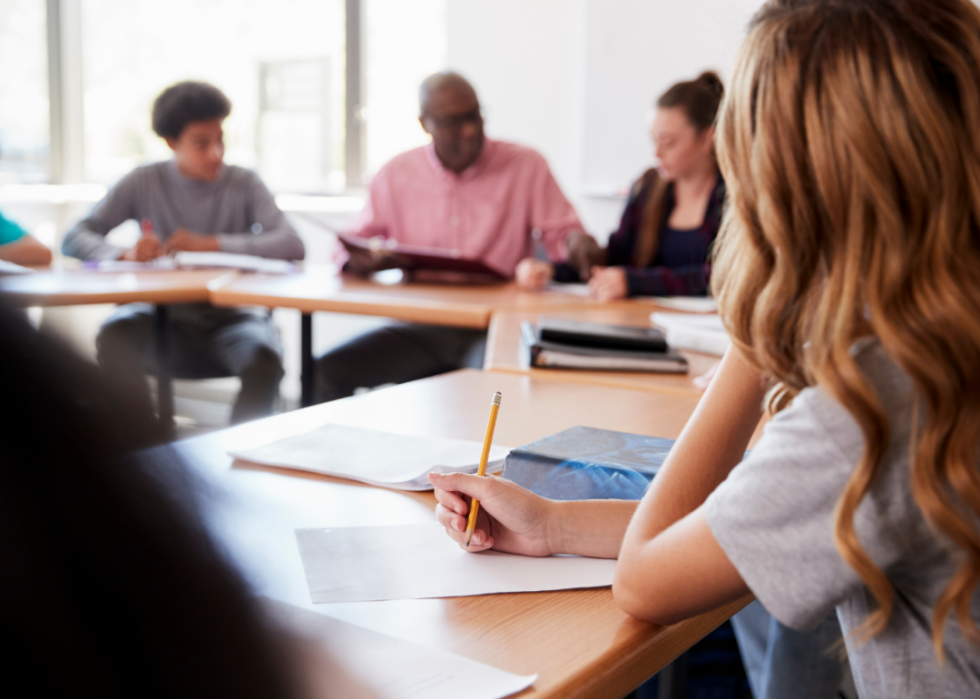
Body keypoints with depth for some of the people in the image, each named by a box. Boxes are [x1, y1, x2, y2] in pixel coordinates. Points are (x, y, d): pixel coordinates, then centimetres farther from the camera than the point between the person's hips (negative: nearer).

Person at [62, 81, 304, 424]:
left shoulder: (244, 184, 1)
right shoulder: (143, 183, 3)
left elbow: (292, 245, -13)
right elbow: (75, 238, -1)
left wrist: (212, 243, -21)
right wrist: (124, 254, -24)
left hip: (230, 318, -1)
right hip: (163, 318, 1)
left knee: (264, 356, -34)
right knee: (114, 336, -31)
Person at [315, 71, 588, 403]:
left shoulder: (526, 166, 2)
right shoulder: (397, 174, 8)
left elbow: (566, 237, 2)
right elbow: (352, 246, 14)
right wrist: (360, 261, -10)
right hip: (419, 329, 3)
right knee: (326, 371, -19)